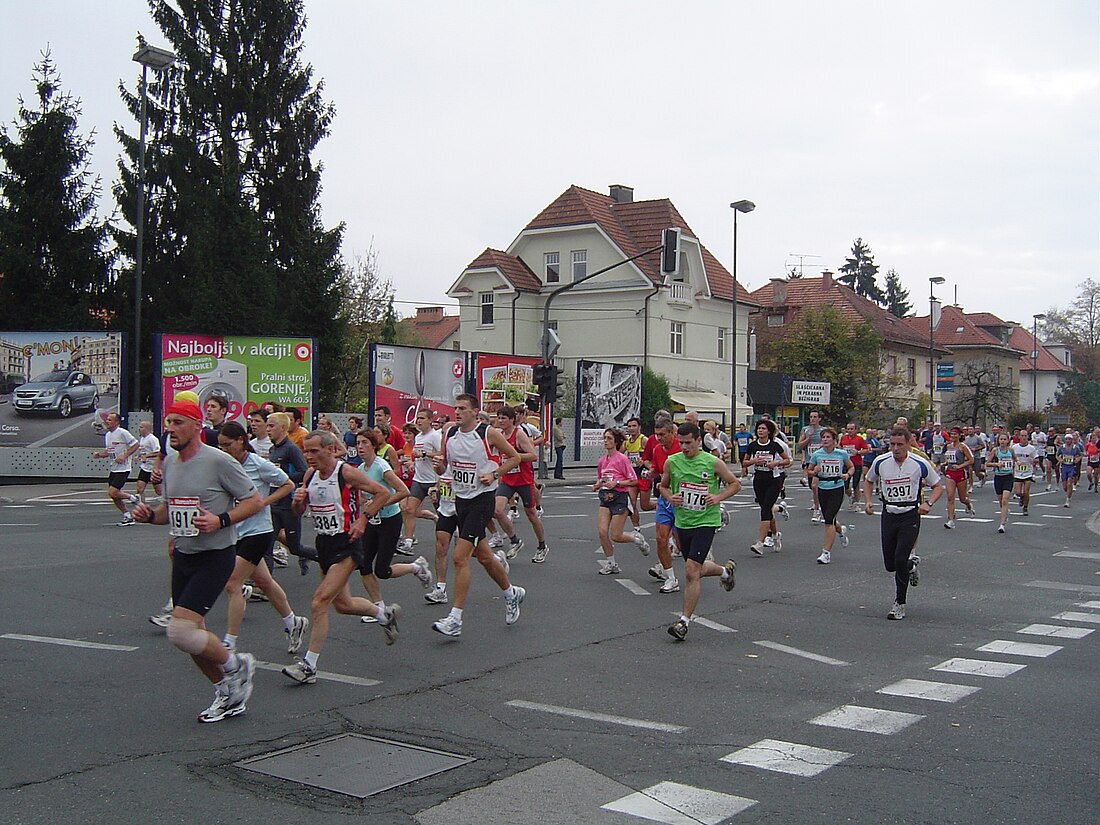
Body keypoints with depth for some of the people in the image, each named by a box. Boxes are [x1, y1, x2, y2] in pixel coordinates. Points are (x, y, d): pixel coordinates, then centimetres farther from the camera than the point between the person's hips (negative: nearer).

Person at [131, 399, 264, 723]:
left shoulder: (218, 461, -15)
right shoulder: (169, 463, 8)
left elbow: (254, 501, -10)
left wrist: (221, 520, -23)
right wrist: (150, 515, 1)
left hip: (215, 556, -8)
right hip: (183, 555, 8)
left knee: (180, 631, -17)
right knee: (191, 634, 11)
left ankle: (235, 664, 7)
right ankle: (227, 693, 30)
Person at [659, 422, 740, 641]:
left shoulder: (713, 462, -9)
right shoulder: (672, 462, 0)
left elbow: (735, 484, 3)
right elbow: (663, 486, 15)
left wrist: (719, 497, -14)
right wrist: (670, 497, -7)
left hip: (706, 521, -5)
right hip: (682, 522, 5)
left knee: (692, 571, -14)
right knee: (697, 569, 19)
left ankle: (684, 621, -4)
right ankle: (726, 570, 51)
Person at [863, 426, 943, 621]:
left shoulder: (920, 464, -9)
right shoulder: (880, 462, -3)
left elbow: (938, 486, 3)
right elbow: (868, 481, 16)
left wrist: (928, 503, -14)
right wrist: (868, 501, 0)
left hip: (910, 516, -3)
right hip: (889, 515, 3)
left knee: (900, 559, -16)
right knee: (890, 564, 6)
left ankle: (900, 604, 0)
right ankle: (913, 564, 42)